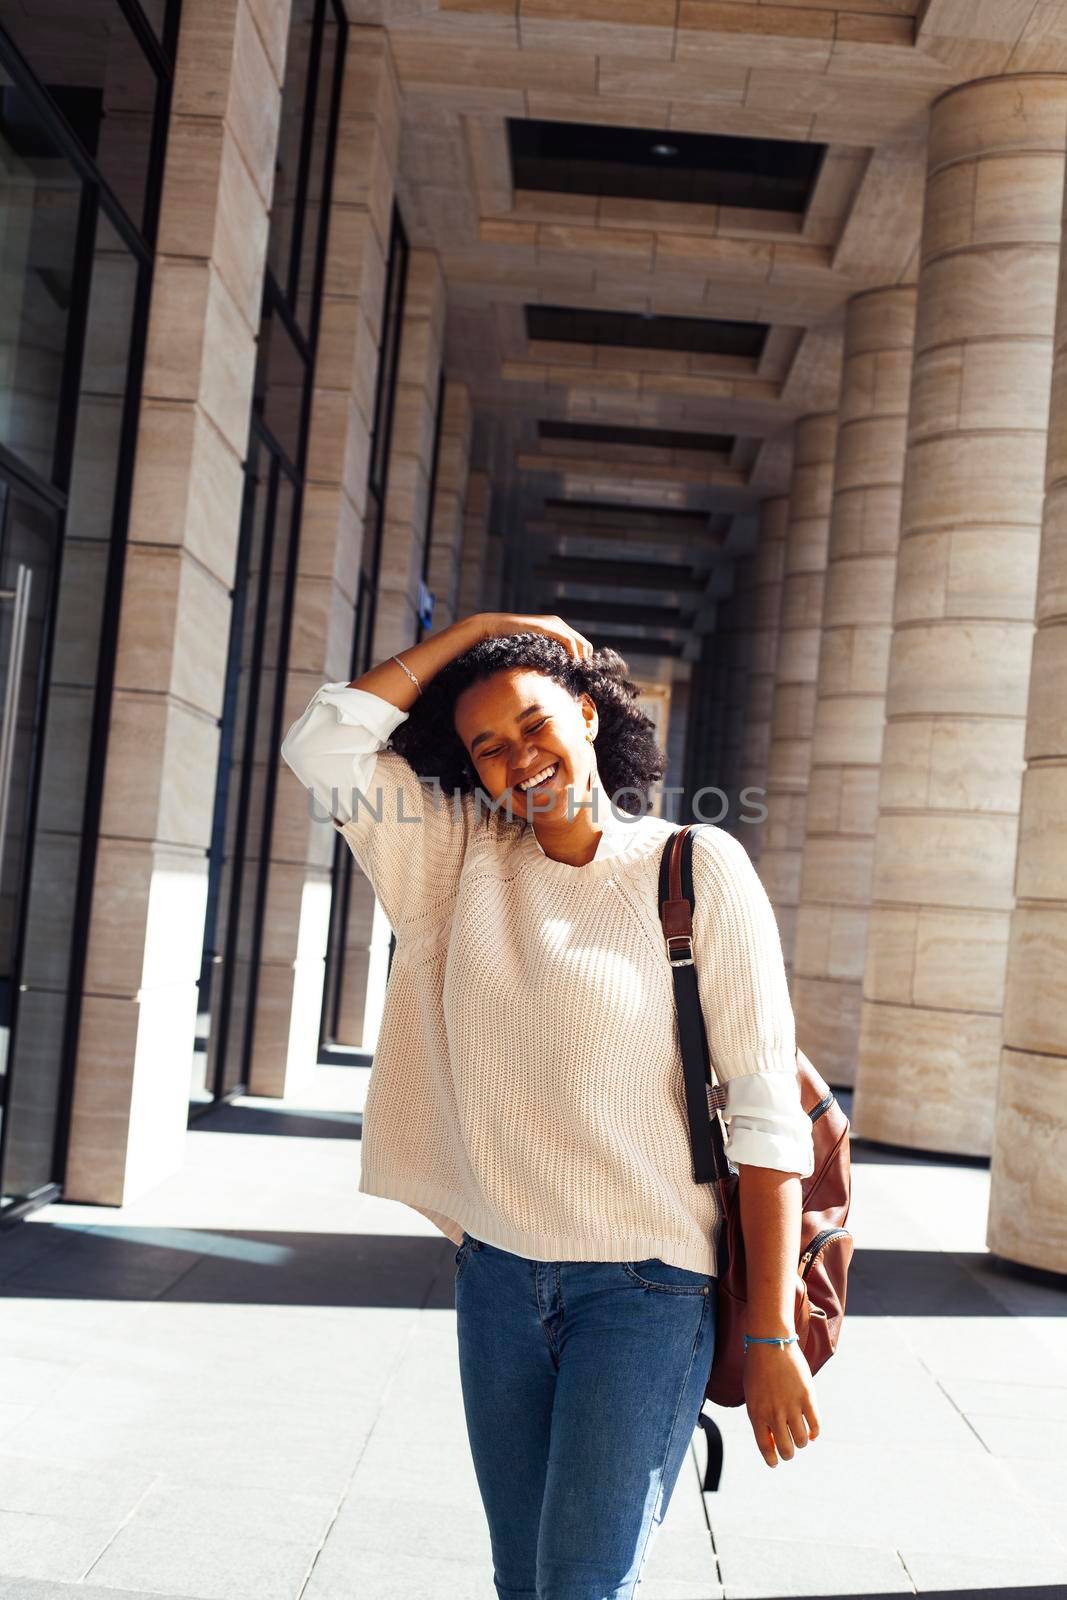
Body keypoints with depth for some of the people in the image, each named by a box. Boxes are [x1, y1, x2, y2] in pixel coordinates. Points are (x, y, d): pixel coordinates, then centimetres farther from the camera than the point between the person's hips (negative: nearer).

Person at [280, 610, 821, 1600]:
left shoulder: (695, 869, -7)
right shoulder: (465, 857, 6)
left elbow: (766, 1113, -10)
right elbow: (324, 745, 0)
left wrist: (771, 1336, -13)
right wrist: (476, 629, 3)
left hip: (645, 1285, -4)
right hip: (498, 1278, 5)